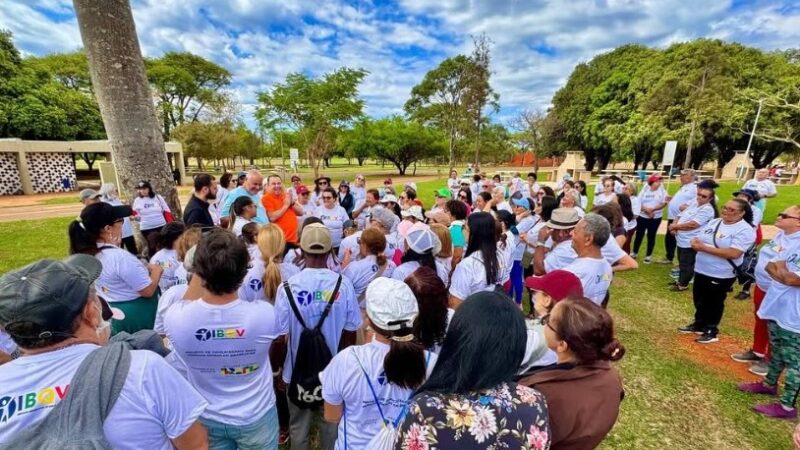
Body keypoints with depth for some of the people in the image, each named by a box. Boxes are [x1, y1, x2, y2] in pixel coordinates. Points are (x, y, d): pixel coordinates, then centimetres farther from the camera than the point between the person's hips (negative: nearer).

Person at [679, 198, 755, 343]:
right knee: (699, 300, 19)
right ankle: (698, 325, 37)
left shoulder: (745, 230, -16)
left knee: (714, 303, 10)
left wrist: (704, 247, -27)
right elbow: (699, 239, 10)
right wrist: (696, 242, -14)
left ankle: (711, 331, 27)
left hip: (721, 275, -7)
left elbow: (733, 254, -26)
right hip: (701, 270, 7)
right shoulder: (714, 222, 6)